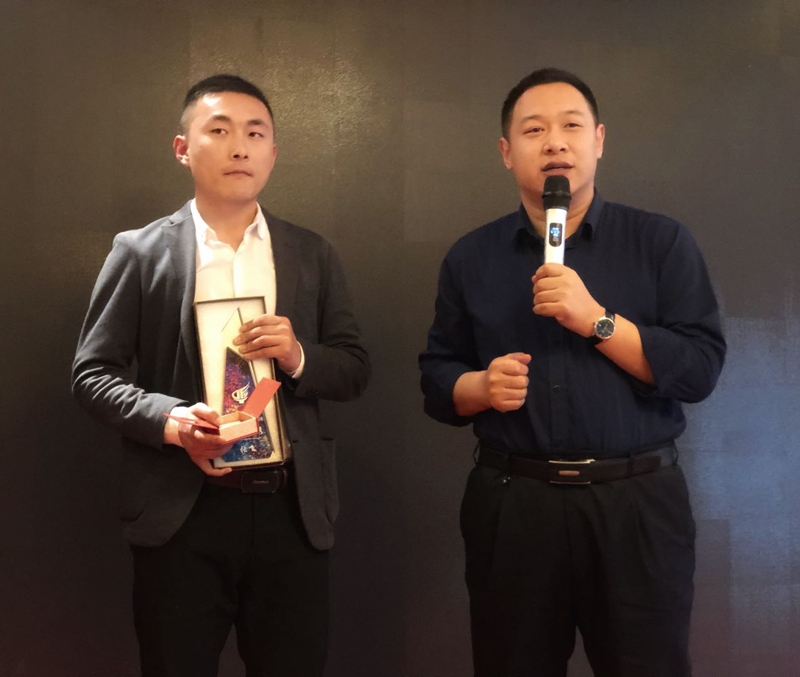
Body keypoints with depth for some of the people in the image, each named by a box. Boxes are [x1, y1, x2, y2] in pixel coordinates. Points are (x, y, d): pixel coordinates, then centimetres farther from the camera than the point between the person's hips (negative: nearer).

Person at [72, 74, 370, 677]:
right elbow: (93, 373, 0)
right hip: (182, 516, -2)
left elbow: (354, 370, 10)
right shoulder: (139, 252, 3)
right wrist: (169, 420, -17)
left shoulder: (312, 255, 10)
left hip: (292, 511, 2)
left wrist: (299, 356, -11)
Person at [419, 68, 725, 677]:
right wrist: (481, 386, -11)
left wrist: (596, 319, -16)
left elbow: (701, 369, -6)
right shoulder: (471, 258, 8)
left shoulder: (661, 242, 2)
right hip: (511, 504, 2)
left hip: (636, 502, -1)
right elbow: (437, 378, 11)